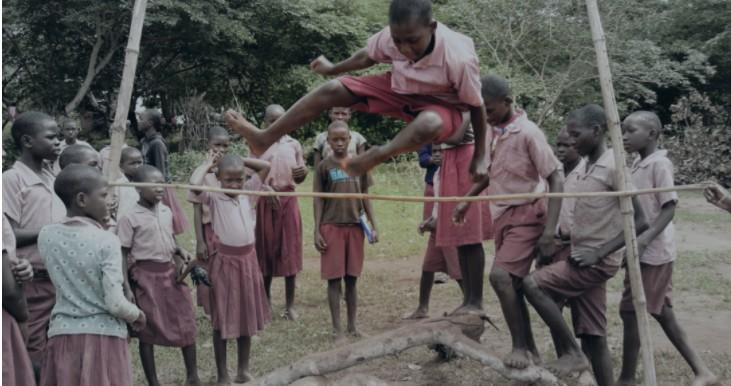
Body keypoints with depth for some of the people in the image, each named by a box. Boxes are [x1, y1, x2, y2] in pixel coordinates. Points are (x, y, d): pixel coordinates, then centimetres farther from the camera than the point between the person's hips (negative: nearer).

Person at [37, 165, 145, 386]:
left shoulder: (46, 236, 0)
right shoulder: (107, 241, -14)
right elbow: (115, 303, -15)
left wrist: (93, 226, 15)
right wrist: (137, 315, 4)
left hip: (62, 335, 4)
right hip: (103, 336, -4)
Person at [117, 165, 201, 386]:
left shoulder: (166, 212, 6)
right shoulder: (129, 218, -11)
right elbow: (123, 256, -9)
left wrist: (180, 251, -2)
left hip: (170, 272, 6)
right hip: (146, 276, -5)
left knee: (187, 324, 7)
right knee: (148, 330, 6)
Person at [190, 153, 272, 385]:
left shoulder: (248, 192, 3)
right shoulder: (213, 198, -9)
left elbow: (266, 167, 5)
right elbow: (194, 184, -28)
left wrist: (241, 160, 1)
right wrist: (208, 164, -11)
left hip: (248, 259, 4)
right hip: (224, 261, -4)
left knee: (247, 317, 14)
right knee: (223, 320, 6)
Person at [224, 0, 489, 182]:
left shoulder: (459, 58, -35)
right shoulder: (392, 36, -23)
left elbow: (476, 106, -20)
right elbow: (367, 56, 0)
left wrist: (480, 156, -14)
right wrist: (333, 69, 15)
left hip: (442, 107, -4)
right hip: (400, 90, 4)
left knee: (429, 124, -44)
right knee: (332, 89, -9)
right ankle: (264, 138, -2)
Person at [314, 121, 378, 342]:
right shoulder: (325, 166, -1)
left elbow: (365, 196, 10)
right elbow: (318, 200, 0)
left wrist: (374, 226, 6)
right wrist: (316, 231, -6)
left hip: (355, 226, 3)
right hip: (331, 227, -2)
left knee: (352, 278, 9)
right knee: (334, 279, 0)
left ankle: (352, 325, 20)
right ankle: (337, 329, 8)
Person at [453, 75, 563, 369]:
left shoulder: (528, 133, -16)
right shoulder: (493, 132, 7)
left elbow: (556, 180, -17)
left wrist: (549, 231, -23)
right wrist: (467, 200, 20)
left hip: (526, 215, -8)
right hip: (502, 216, 8)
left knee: (500, 276, -21)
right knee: (511, 282, 10)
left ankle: (520, 346, -7)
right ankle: (528, 348, 22)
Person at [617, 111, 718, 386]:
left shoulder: (659, 163, -15)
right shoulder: (637, 164, 12)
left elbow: (669, 207, -19)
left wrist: (645, 239, -28)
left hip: (652, 251, -9)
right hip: (645, 251, 9)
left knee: (630, 311, -3)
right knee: (661, 312, 14)